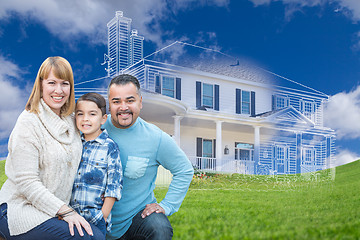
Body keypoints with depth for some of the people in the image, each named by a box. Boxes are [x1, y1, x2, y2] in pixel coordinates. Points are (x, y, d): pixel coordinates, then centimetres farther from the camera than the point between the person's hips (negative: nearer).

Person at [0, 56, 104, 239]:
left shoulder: (70, 119, 9)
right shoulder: (28, 123, -13)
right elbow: (26, 182, -17)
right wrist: (65, 212, -21)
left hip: (55, 209, 6)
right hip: (21, 209, -6)